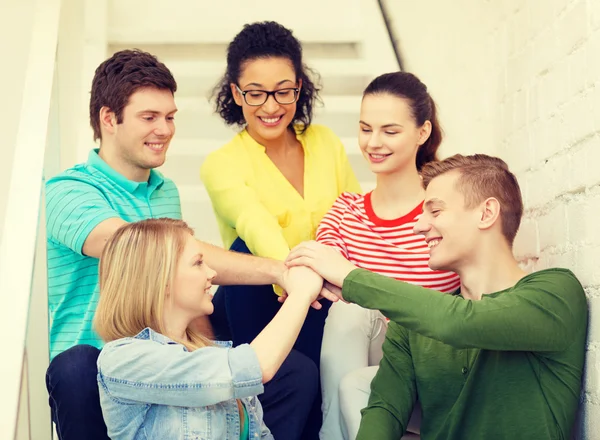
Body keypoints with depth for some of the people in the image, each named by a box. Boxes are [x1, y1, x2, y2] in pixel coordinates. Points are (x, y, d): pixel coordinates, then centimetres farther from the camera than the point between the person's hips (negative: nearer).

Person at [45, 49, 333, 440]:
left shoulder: (167, 192, 15)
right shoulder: (69, 192, -11)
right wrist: (276, 270, -32)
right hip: (96, 363, -5)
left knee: (298, 374, -15)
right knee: (76, 369, -40)